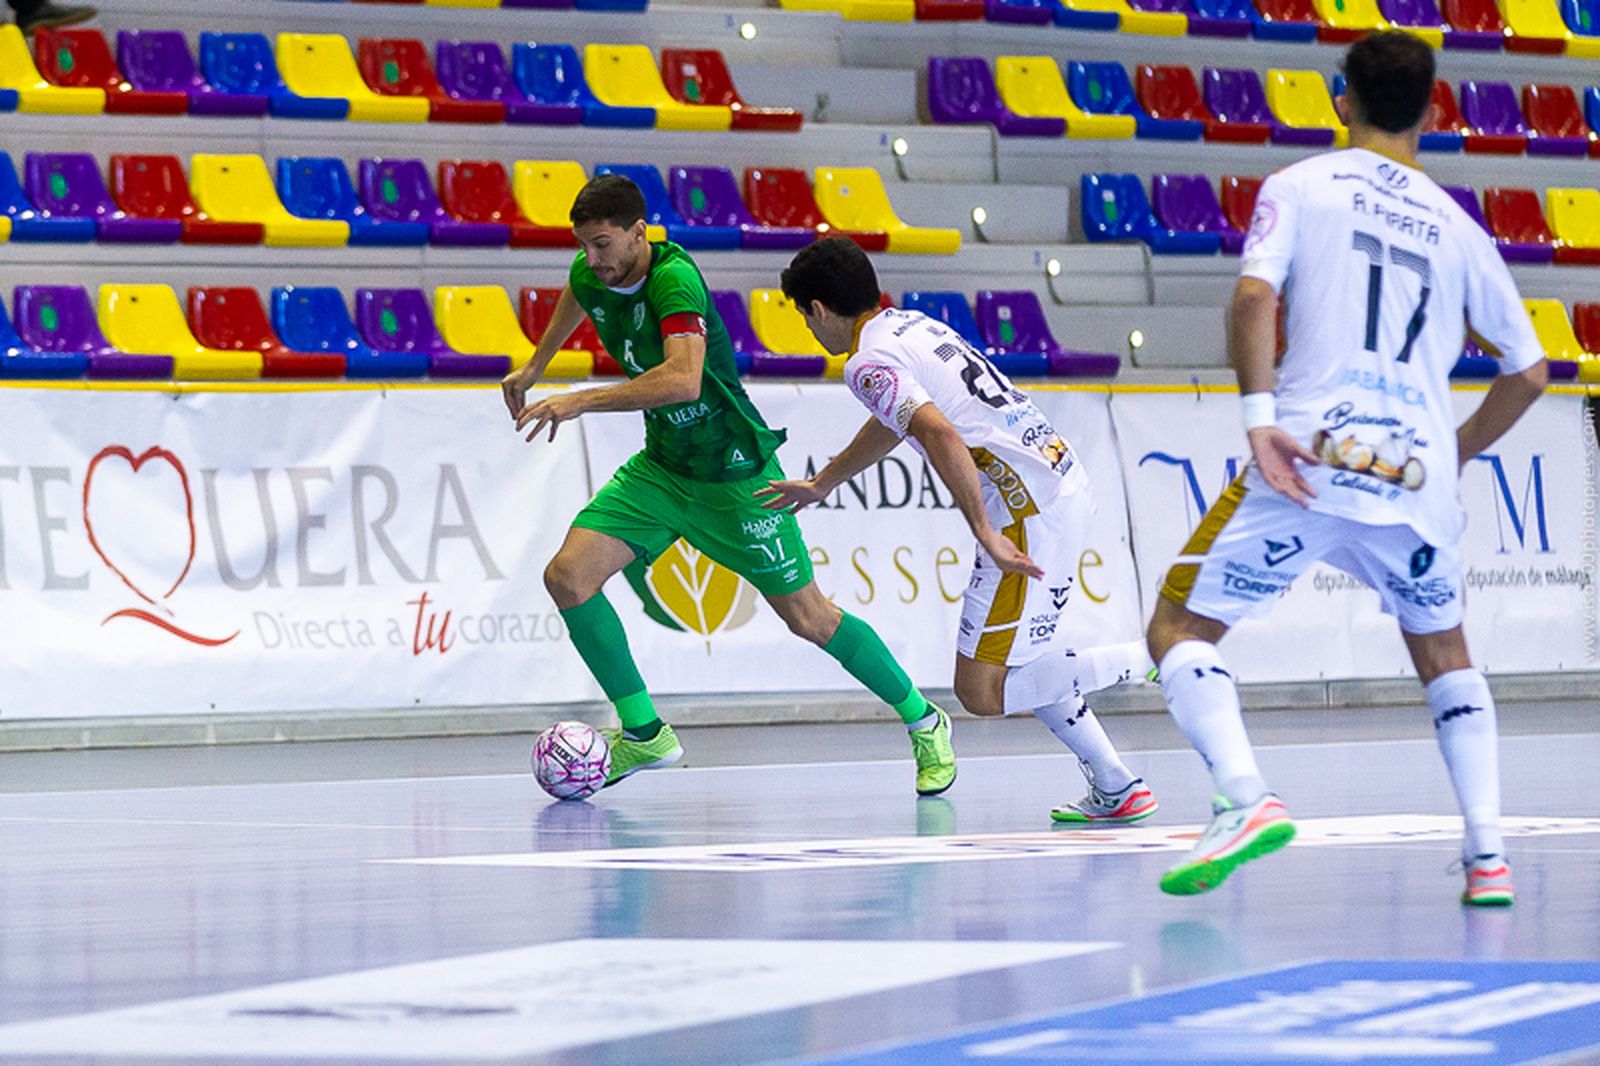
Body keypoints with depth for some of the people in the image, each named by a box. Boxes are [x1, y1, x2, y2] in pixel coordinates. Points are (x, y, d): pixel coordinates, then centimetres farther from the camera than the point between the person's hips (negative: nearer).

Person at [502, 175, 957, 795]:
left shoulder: (674, 280, -29)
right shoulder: (591, 276, -5)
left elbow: (682, 379, -45)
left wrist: (580, 401, -43)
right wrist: (534, 367, 32)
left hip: (734, 474, -7)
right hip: (661, 466, 7)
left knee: (808, 619, 0)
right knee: (568, 576, -11)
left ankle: (924, 722, 21)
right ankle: (643, 732, 2)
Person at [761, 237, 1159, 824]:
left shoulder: (869, 363, -9)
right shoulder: (911, 324, 20)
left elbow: (942, 434, -26)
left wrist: (987, 535, -25)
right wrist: (821, 483, 52)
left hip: (1032, 513, -10)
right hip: (1065, 483, 10)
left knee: (982, 692, -6)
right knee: (1023, 664, 24)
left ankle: (1156, 658, -8)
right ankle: (1116, 788, 20)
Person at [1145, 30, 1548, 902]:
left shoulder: (1300, 186, 7)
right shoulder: (1456, 227, 16)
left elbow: (1252, 295, -11)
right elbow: (1529, 372, 18)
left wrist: (1259, 415, -14)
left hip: (1309, 461, -3)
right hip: (1417, 478, 3)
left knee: (1179, 630, 7)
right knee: (1443, 652, 26)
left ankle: (1246, 798, -18)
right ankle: (1488, 854, 12)